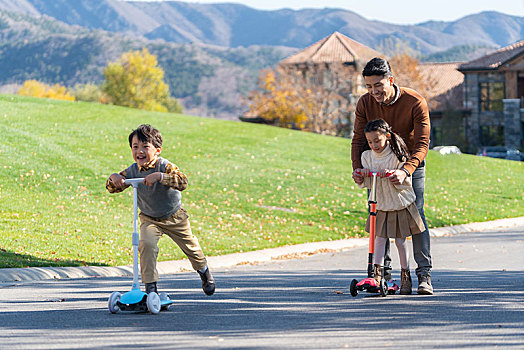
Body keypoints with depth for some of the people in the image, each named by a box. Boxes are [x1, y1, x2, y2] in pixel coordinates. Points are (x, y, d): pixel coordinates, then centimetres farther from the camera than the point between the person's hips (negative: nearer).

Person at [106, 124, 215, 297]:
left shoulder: (165, 166, -26)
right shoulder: (132, 171, -14)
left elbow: (182, 182, -43)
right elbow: (113, 188, -5)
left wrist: (159, 176, -54)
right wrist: (114, 178, -28)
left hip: (174, 216, -2)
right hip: (149, 219, 2)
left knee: (190, 247, 13)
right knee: (146, 244, -25)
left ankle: (204, 271, 45)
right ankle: (150, 286, -19)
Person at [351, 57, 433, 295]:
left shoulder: (415, 102, -24)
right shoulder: (365, 103, -13)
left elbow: (422, 143, -28)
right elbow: (359, 139, -9)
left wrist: (405, 171, -44)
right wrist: (357, 167, -29)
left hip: (411, 165, -3)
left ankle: (424, 274, -11)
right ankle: (382, 271, 11)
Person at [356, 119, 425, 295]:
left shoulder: (398, 155, -13)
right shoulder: (367, 156, -1)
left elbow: (405, 183, -14)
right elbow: (365, 184, 0)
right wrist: (363, 175, -21)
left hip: (400, 205, -3)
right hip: (380, 206, 3)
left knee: (400, 240, 1)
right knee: (379, 239, -3)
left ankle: (405, 275, 14)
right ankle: (377, 274, 1)